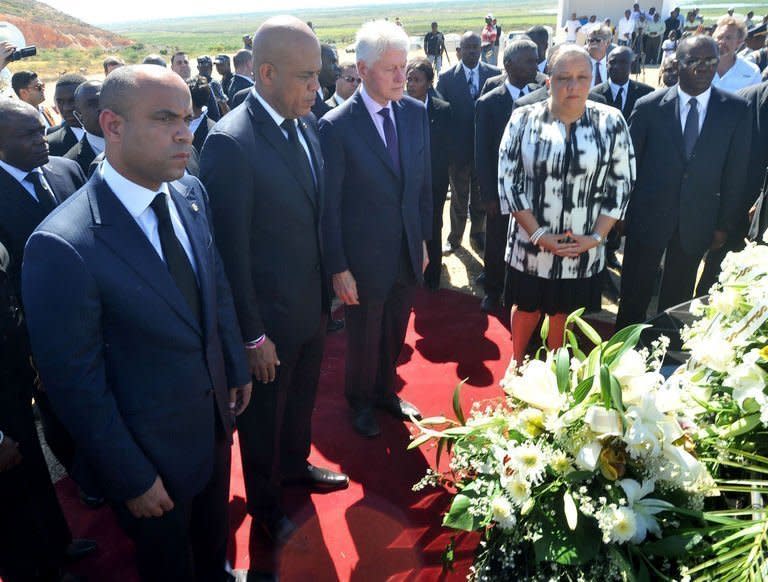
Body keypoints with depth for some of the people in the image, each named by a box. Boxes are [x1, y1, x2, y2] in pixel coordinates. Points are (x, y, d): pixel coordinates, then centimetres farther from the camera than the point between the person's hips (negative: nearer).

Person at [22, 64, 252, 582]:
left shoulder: (191, 193, -8)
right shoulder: (62, 246, -29)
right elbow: (75, 383, -21)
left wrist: (237, 369, 10)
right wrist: (133, 479, -13)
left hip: (216, 418, 6)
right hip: (152, 449, -6)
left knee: (214, 535, 32)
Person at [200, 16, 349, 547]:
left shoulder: (305, 125, 0)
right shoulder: (230, 142, -24)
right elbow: (232, 250, -21)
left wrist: (328, 285, 9)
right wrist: (252, 335, -16)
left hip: (311, 306, 7)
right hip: (270, 319, -6)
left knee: (301, 400, 26)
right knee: (264, 415, 17)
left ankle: (295, 465, 54)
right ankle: (265, 504, 43)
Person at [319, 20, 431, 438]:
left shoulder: (416, 113, -1)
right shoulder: (336, 126, -17)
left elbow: (424, 183, 7)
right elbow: (329, 205, -14)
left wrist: (423, 239, 9)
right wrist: (338, 268, -13)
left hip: (408, 254, 5)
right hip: (364, 259, -4)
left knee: (394, 334, 22)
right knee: (363, 339, 16)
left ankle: (385, 392, 48)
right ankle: (360, 401, 43)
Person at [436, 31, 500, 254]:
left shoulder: (494, 74, -3)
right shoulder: (446, 77, -7)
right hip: (458, 149, -1)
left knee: (481, 197, 16)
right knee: (459, 198, 14)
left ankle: (477, 234, 35)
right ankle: (455, 237, 31)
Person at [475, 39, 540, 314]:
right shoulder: (488, 103, -8)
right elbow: (482, 154, -6)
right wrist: (488, 195, -9)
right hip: (501, 190, -2)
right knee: (496, 245, 13)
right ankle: (493, 291, 34)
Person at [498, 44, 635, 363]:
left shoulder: (611, 122, -5)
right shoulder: (523, 119, -8)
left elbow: (621, 184, -2)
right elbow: (508, 181, -9)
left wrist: (596, 237, -11)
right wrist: (538, 235, -14)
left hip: (583, 248, 1)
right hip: (531, 243, -1)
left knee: (564, 312, 18)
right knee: (526, 307, 16)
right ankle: (516, 363, 42)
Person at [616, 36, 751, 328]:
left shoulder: (736, 110, -3)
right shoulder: (649, 106, -7)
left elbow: (735, 172, 1)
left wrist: (725, 224, 1)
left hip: (696, 222, 2)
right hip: (648, 217, -1)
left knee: (678, 297, 14)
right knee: (634, 294, 9)